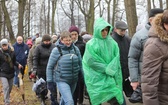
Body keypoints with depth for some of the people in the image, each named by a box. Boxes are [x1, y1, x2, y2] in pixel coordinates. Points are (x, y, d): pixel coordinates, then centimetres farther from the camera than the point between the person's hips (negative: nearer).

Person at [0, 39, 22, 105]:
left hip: (11, 73, 4)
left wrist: (18, 65, -8)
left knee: (10, 87, 13)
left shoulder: (12, 52, -1)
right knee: (6, 87, -14)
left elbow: (14, 61, 10)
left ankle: (6, 98, 36)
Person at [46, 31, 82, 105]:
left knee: (65, 99, 21)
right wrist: (49, 81, -3)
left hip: (74, 80, 5)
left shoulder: (75, 49, 2)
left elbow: (80, 63, 11)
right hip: (62, 80, -5)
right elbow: (50, 67, -3)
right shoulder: (56, 50, -9)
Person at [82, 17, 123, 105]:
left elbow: (116, 58, 4)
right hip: (96, 78, -3)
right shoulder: (91, 44, -4)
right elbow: (91, 62, -9)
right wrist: (107, 69, -10)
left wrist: (111, 69, -14)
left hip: (110, 77, 3)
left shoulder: (112, 43, 7)